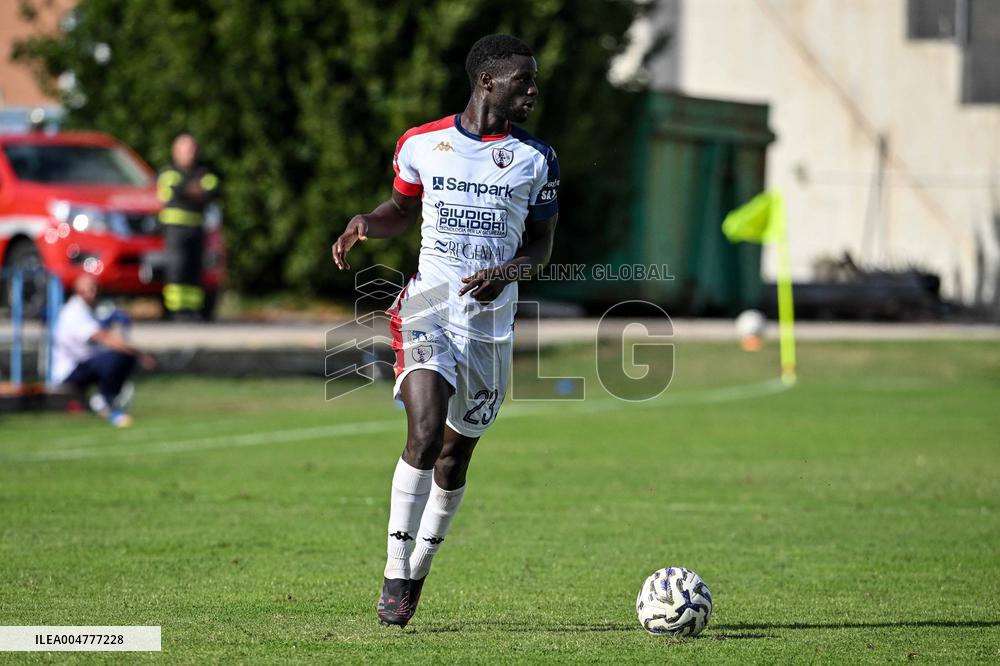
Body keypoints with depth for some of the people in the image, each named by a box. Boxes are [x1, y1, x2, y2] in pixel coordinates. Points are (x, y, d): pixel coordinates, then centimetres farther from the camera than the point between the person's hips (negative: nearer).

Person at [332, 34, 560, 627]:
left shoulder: (536, 159, 4)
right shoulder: (422, 144, 3)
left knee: (455, 457, 9)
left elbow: (542, 244, 10)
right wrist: (366, 224, -1)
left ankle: (418, 571, 28)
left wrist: (505, 273, -11)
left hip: (491, 323, 2)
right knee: (425, 434, -21)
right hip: (427, 309, -2)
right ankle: (396, 574, -14)